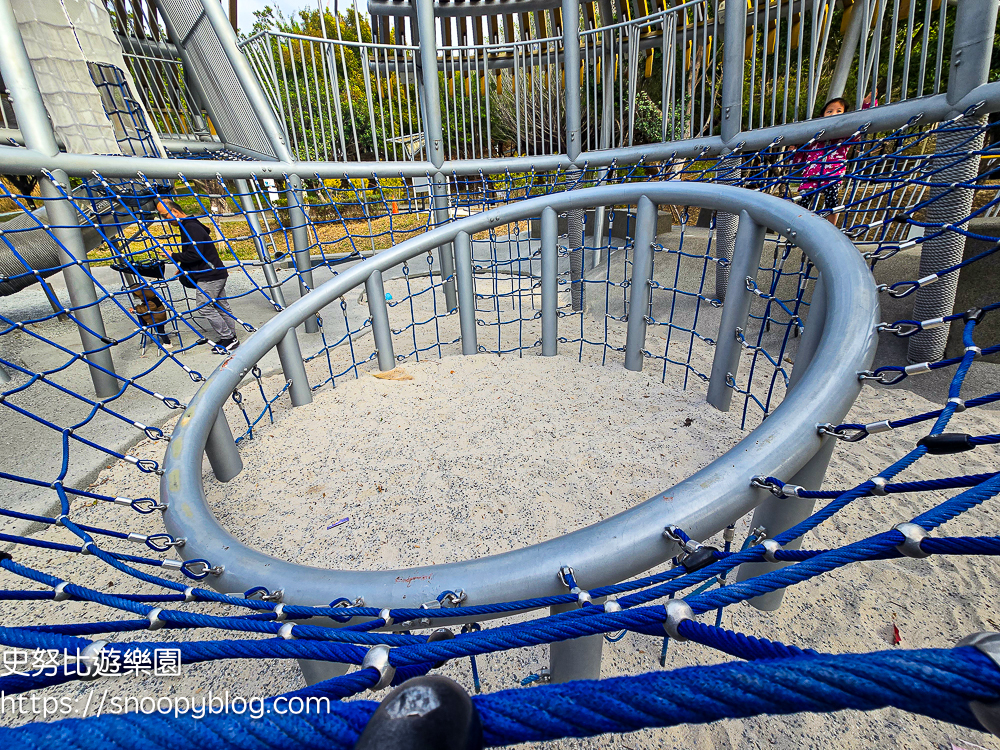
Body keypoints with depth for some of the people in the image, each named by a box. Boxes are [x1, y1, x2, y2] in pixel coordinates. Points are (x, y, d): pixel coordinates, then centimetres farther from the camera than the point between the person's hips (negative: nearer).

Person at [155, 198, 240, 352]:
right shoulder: (188, 226, 17)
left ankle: (227, 338, -2)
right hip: (217, 274, 11)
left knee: (205, 307, -7)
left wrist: (173, 256, -10)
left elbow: (194, 255, -22)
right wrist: (183, 267, 15)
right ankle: (231, 337, 18)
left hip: (209, 277, -11)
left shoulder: (191, 228, -16)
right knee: (222, 306, 12)